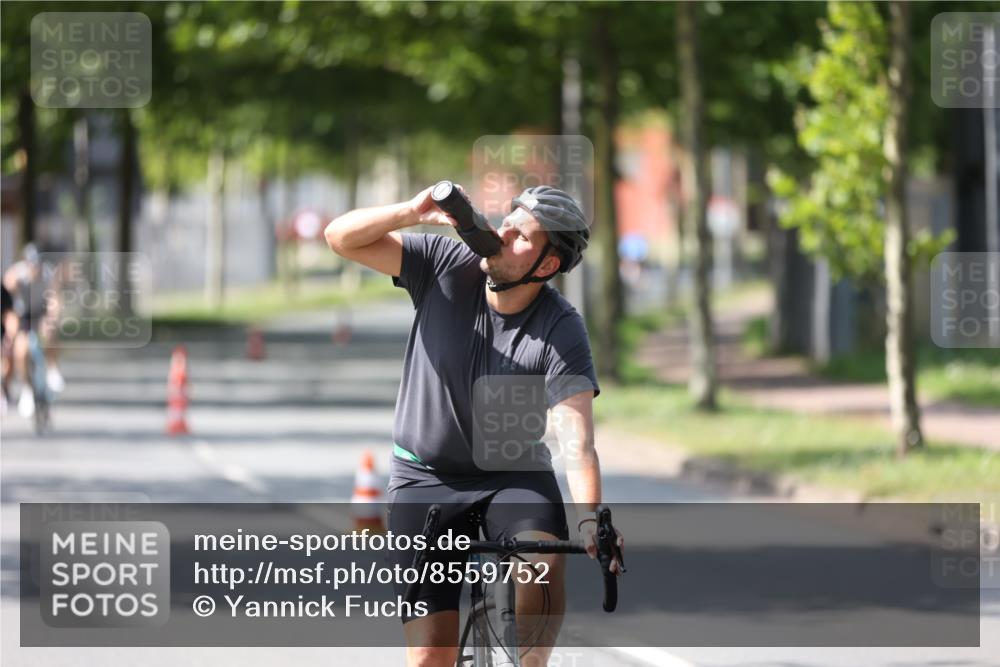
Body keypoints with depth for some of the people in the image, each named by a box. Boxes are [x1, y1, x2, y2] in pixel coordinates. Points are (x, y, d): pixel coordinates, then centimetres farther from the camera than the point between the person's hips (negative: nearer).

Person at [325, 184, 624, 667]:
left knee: (544, 565, -34)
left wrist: (588, 519, -45)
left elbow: (576, 438, -29)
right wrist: (413, 212, -32)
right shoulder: (446, 266, -13)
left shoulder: (561, 332, -20)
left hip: (514, 477, -1)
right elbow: (342, 238, -14)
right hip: (425, 479, 1)